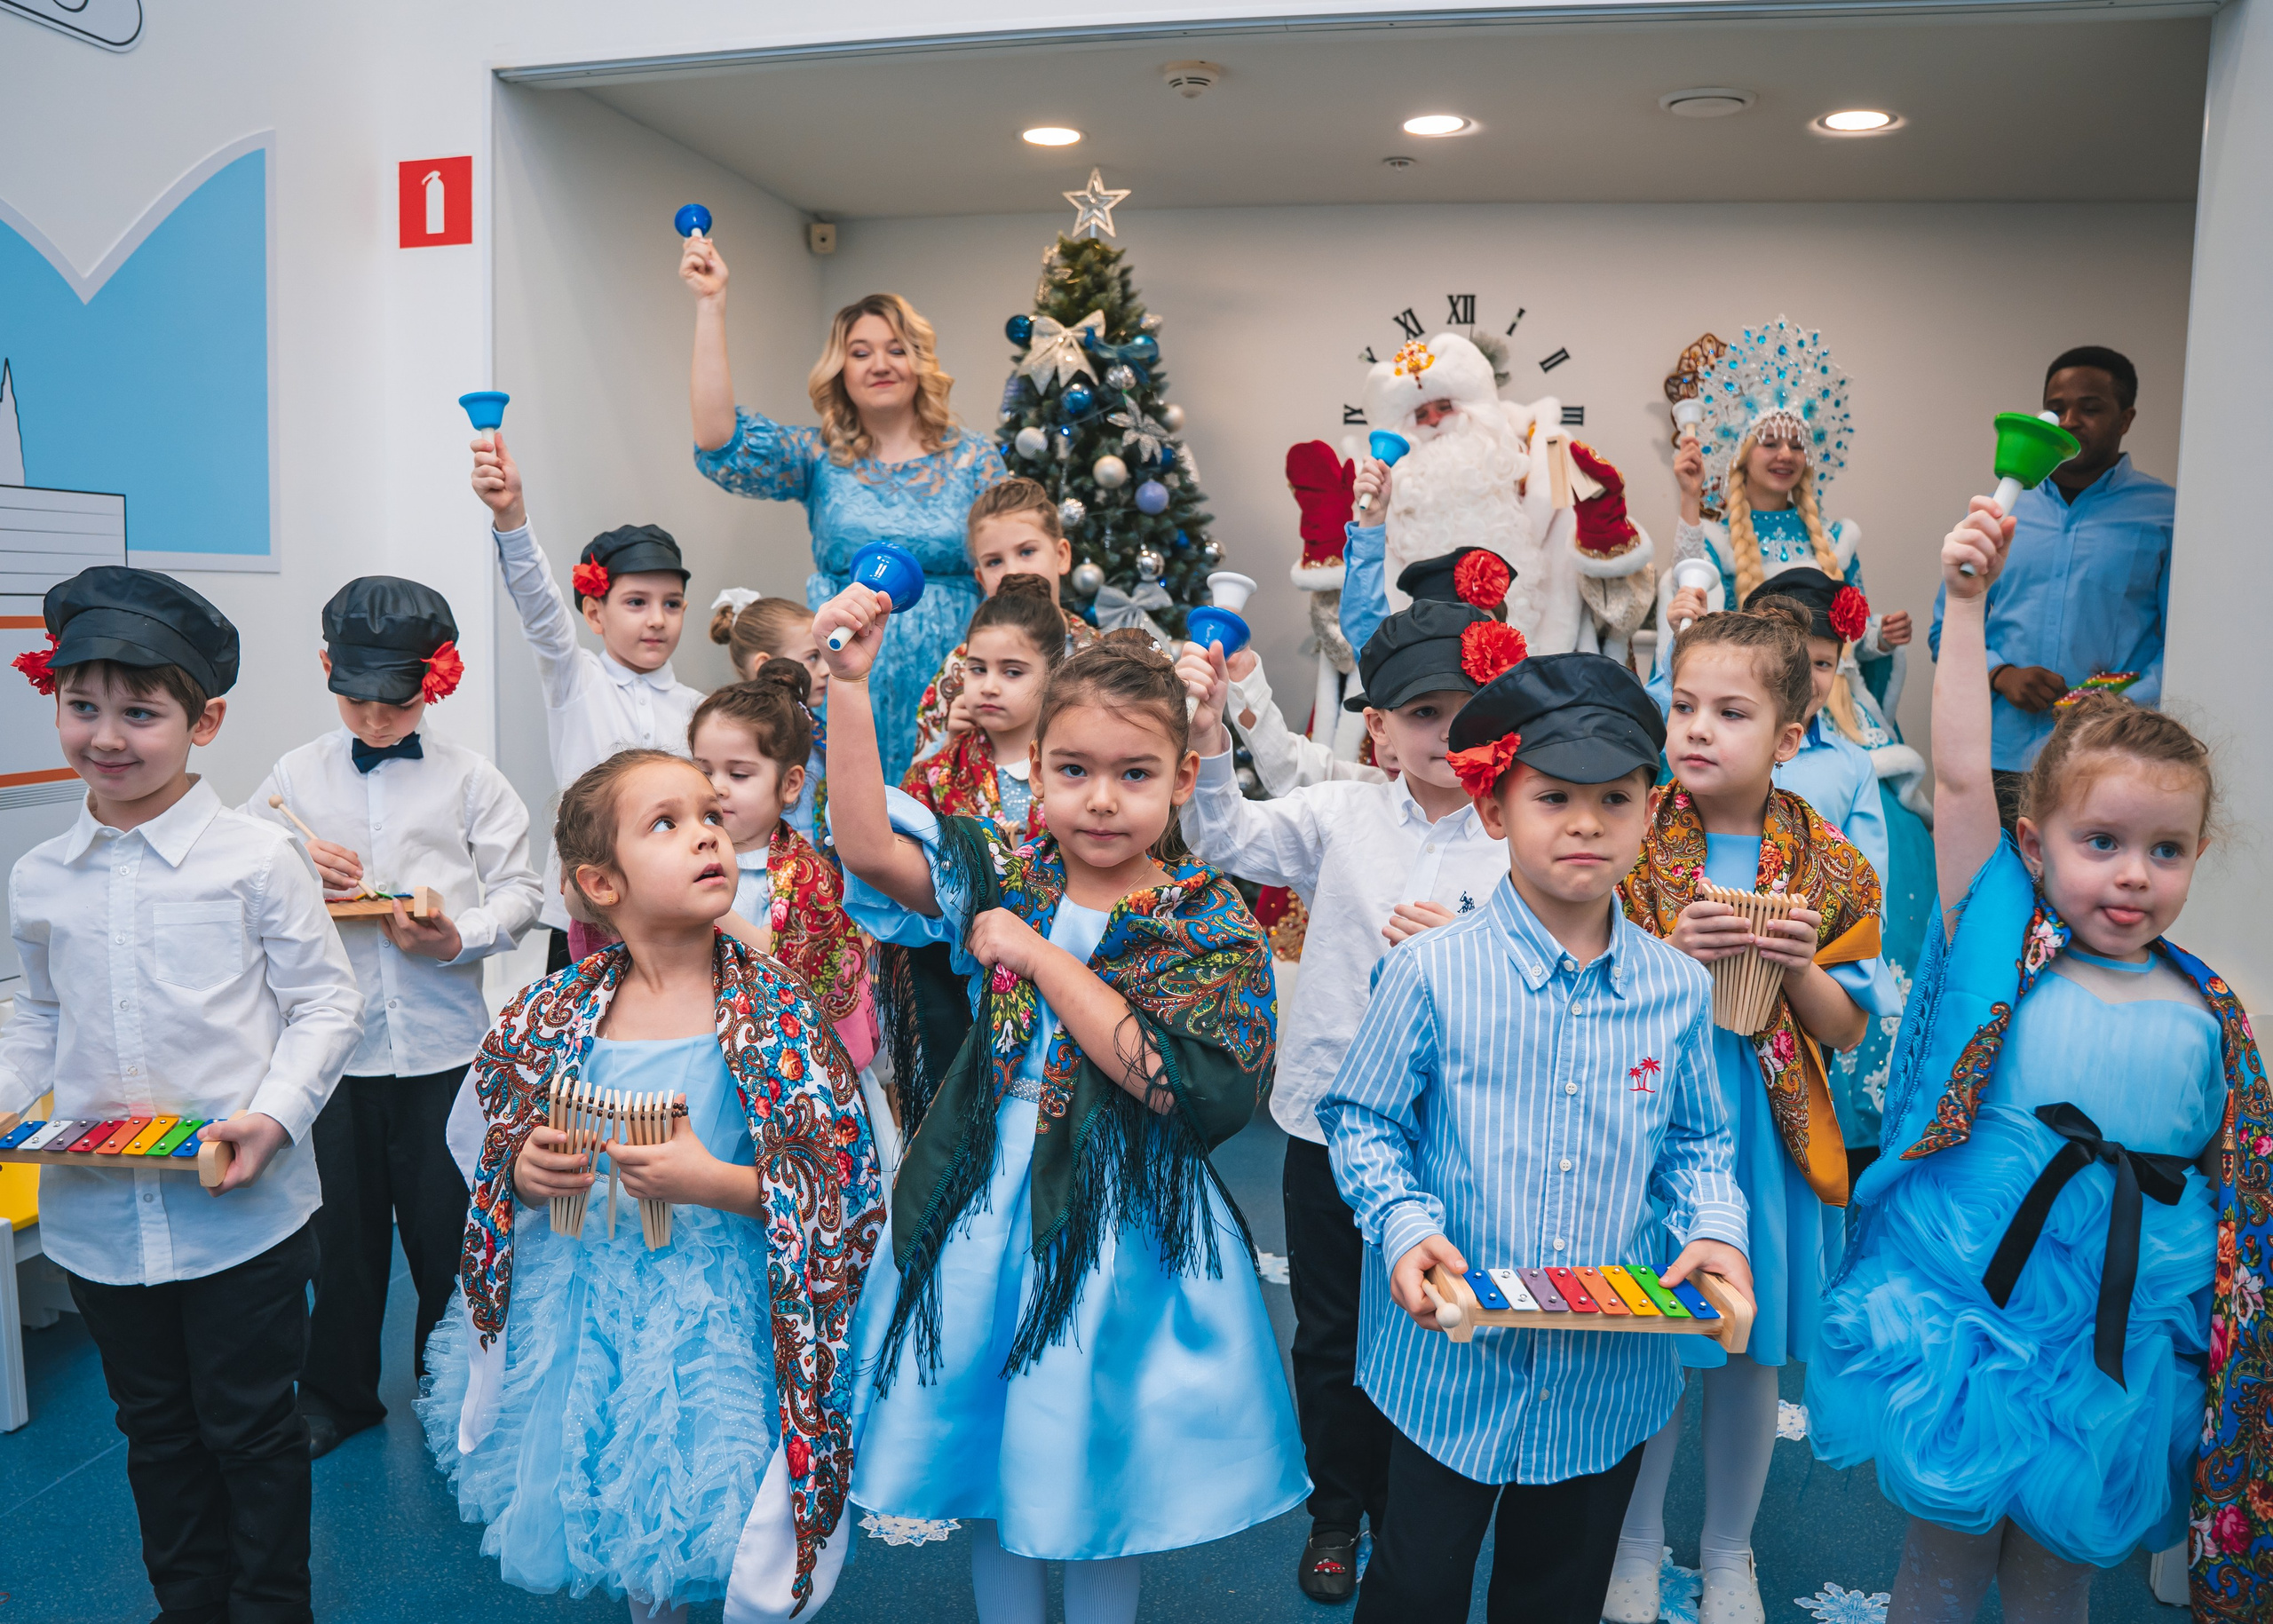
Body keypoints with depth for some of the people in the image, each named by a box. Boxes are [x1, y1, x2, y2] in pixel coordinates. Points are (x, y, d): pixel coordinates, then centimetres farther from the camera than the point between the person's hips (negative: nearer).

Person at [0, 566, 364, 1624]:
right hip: (96, 1217, 4)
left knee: (250, 1426, 10)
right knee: (156, 1428, 20)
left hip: (243, 1210, -4)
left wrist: (275, 1112, -19)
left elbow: (326, 1002, -6)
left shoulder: (255, 858, -10)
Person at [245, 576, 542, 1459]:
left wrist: (460, 936, -18)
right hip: (334, 1042, 2)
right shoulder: (294, 776, 7)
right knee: (341, 1225, 13)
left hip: (443, 1043, -1)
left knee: (446, 1225, 9)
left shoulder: (469, 777, 1)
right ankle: (338, 1394, 34)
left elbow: (520, 888, -1)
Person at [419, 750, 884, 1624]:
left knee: (728, 1540, 3)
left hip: (719, 1317, -3)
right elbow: (504, 1163, 10)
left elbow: (845, 1187, -12)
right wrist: (524, 1173, -11)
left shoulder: (777, 1011, -13)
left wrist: (715, 1182, -23)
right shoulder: (558, 1011, -4)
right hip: (580, 1312, 3)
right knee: (621, 1520, 19)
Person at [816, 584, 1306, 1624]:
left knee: (1100, 1503, 16)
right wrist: (849, 683, -26)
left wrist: (1042, 956, -20)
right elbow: (869, 848, -17)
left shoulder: (1210, 923, -10)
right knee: (991, 1488, 20)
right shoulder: (1004, 875, -2)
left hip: (1124, 1243, -2)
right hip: (984, 1223, 3)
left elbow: (1185, 1087, -23)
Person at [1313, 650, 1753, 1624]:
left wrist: (1714, 1229, -8)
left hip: (1608, 1378, 3)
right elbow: (1361, 1120, -4)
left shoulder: (1677, 989, -3)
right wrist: (1405, 1224, -19)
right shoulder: (1432, 972, -13)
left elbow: (1695, 1141, 10)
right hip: (1453, 1358, -3)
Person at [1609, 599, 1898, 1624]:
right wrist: (1674, 957, -21)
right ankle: (1638, 1540, 34)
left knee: (1751, 1351, 14)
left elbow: (1845, 1032, 2)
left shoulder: (1828, 867, -4)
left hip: (1769, 1135, 1)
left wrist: (1799, 968, -18)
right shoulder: (1629, 845, -7)